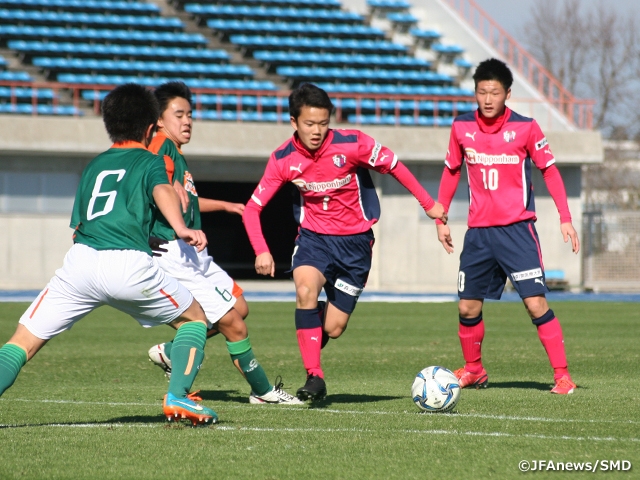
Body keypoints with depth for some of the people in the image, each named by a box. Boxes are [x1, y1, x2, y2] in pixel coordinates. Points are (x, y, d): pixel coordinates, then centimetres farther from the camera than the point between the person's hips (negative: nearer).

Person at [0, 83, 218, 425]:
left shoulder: (94, 165, 29)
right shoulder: (150, 161, 16)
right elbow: (162, 191, -7)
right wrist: (181, 229, -23)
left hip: (80, 257, 3)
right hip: (130, 265, -3)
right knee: (194, 319, 20)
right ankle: (178, 397, 3)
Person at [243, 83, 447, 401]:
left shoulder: (352, 144, -18)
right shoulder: (283, 160, -11)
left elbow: (393, 166, -3)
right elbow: (252, 208, -6)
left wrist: (429, 205, 6)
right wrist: (261, 251, -21)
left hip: (355, 241, -1)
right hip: (313, 235, 1)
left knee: (333, 329, -2)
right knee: (306, 290, -31)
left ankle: (311, 338, 37)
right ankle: (314, 378, -22)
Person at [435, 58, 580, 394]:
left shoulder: (525, 128, -7)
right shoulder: (461, 128, 2)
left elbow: (549, 170, 1)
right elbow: (451, 172, 15)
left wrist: (565, 219, -5)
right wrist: (440, 219, 14)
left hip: (517, 228, -3)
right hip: (478, 231, 4)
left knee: (535, 302, -13)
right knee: (468, 308, 6)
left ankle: (562, 376, -8)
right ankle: (473, 370, 28)